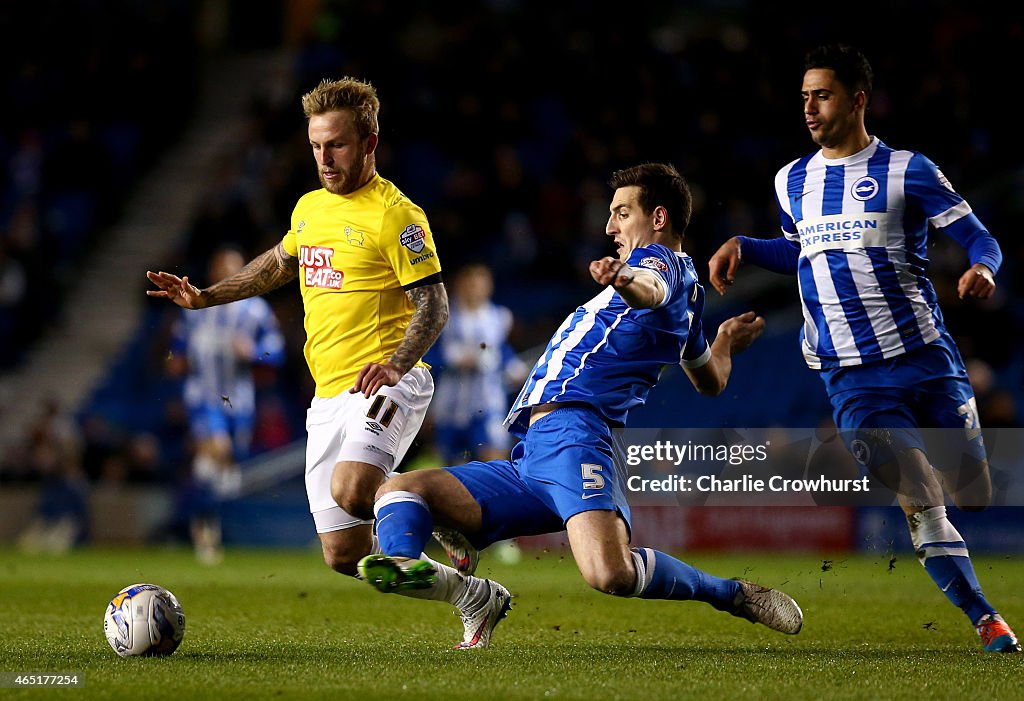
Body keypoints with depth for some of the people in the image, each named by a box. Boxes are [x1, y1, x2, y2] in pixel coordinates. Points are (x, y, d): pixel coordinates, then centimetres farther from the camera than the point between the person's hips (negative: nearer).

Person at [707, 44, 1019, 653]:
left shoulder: (907, 171, -1)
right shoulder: (792, 181, 12)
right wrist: (743, 248, 15)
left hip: (928, 356, -2)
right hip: (852, 374, 2)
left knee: (974, 495, 2)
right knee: (922, 502, -12)